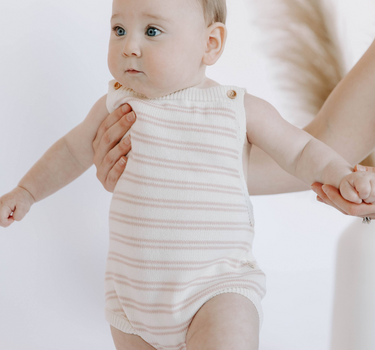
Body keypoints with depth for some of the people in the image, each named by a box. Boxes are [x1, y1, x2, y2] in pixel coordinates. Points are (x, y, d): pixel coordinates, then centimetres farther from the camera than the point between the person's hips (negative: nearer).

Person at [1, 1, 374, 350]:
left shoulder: (239, 109, -5)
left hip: (217, 288, -3)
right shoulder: (117, 105, 1)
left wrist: (344, 176, -11)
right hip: (130, 287, 3)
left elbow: (301, 151, 6)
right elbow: (74, 149, 19)